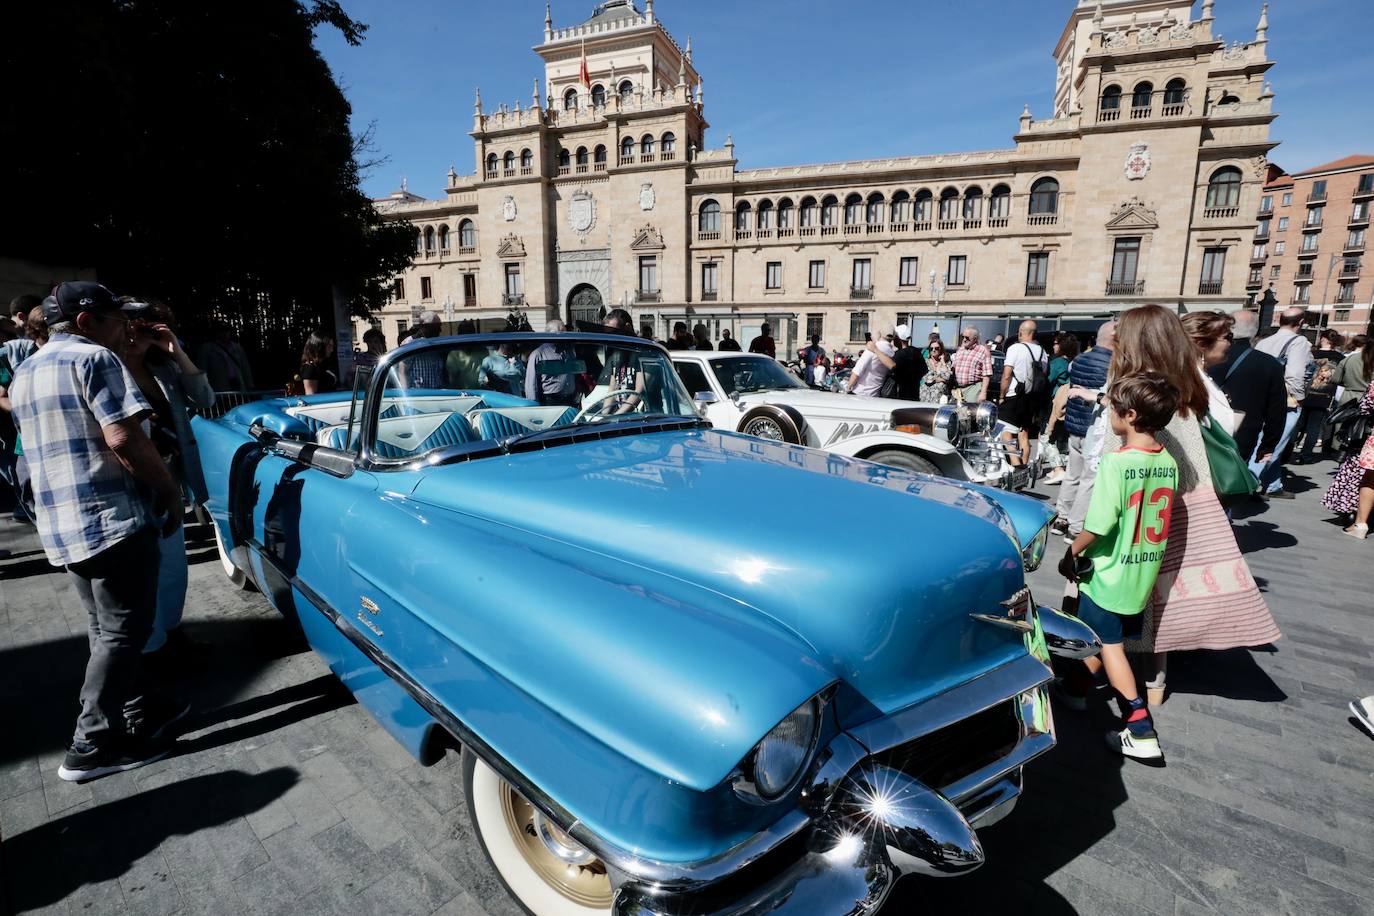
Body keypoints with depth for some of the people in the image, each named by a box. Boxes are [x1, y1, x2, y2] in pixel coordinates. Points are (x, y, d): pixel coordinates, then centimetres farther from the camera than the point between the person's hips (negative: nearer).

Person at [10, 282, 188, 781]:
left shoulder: (25, 372, 18)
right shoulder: (93, 359, -11)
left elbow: (51, 445, 24)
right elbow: (123, 439, -22)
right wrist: (171, 490, -11)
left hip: (60, 525, 9)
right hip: (114, 518, -9)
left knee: (105, 628, 17)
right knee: (123, 631, 0)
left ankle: (140, 711, 29)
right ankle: (93, 745, 6)